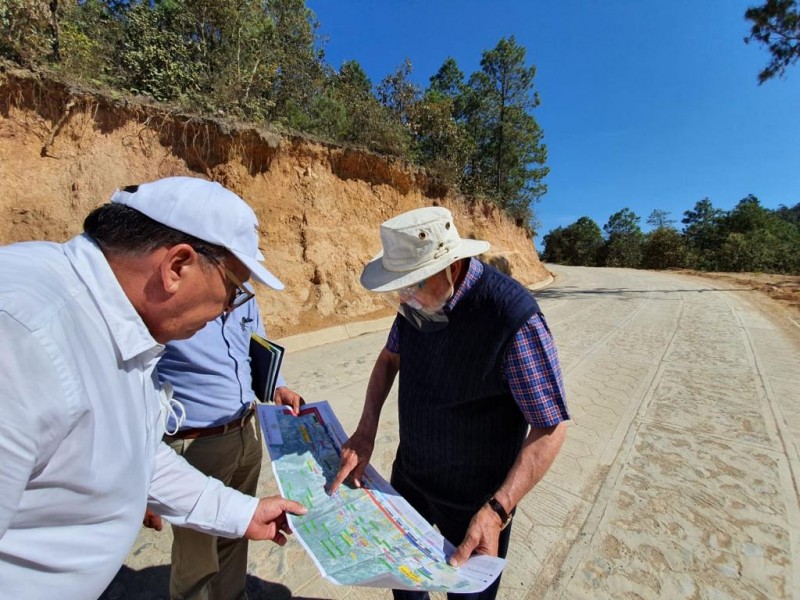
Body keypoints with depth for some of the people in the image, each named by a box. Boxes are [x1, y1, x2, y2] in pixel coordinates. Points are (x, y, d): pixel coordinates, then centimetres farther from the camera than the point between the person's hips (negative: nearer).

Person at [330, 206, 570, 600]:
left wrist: (497, 510, -31)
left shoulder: (513, 317, -31)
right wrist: (365, 432, -7)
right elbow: (390, 358, 3)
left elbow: (550, 428, -23)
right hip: (408, 472, 6)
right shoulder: (418, 298, -10)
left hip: (473, 498, -5)